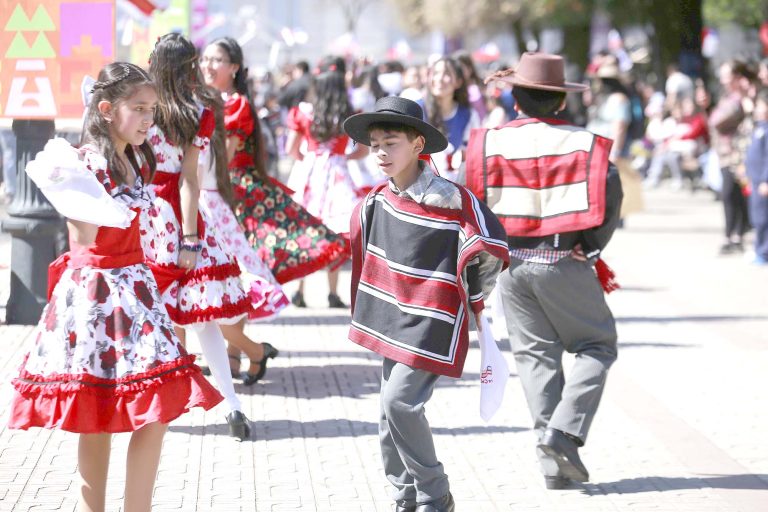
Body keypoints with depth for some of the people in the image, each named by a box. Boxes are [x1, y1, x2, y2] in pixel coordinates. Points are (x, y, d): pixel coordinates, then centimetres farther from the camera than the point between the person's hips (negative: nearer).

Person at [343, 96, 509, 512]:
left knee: (399, 402, -17)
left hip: (432, 322, -8)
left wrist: (471, 300, 1)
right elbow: (362, 243, 22)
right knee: (392, 410, 11)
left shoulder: (450, 199, -19)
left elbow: (490, 248, -11)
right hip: (393, 321, 8)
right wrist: (368, 303, 22)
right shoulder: (377, 200, 2)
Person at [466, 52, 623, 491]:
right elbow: (609, 200, -10)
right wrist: (591, 249, 3)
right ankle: (564, 431, -7)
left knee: (536, 354, 11)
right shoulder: (584, 144, -4)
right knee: (596, 346, 11)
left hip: (511, 262, 3)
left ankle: (554, 460, 7)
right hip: (566, 262, -3)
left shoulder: (488, 143, 0)